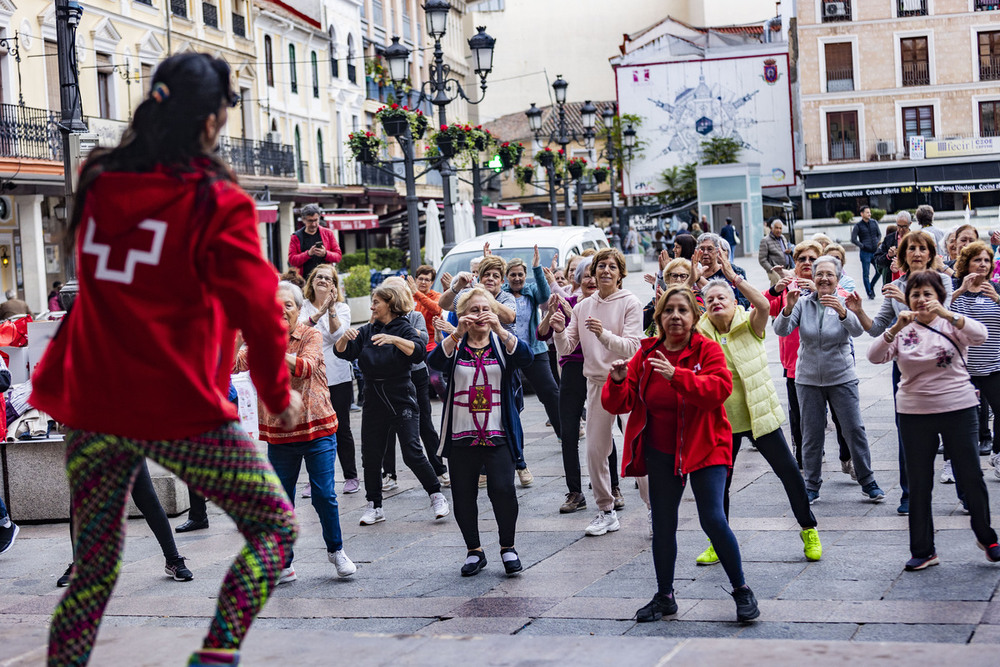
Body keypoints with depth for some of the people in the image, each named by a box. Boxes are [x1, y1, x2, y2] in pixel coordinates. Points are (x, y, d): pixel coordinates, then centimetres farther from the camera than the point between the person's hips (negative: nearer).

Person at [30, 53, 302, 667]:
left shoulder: (96, 184, 6)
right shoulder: (218, 204, -9)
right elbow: (257, 308, -8)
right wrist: (279, 394, 4)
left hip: (92, 408, 5)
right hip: (182, 412, -5)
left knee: (95, 570, 16)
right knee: (275, 528, 10)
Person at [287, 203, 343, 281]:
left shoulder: (328, 233, 13)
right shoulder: (296, 237, 10)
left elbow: (338, 255, 11)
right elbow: (292, 260, 3)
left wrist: (325, 254, -10)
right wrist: (308, 254, -13)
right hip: (304, 279, -1)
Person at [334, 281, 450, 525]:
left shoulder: (404, 328, -4)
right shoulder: (367, 331, 11)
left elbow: (419, 351, -22)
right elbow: (342, 352, 3)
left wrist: (393, 339, -35)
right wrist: (345, 338, -18)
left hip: (401, 401, -5)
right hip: (374, 402, 5)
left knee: (412, 453, -9)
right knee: (371, 455, 4)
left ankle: (437, 496, 5)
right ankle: (374, 507, 14)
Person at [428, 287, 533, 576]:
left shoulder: (502, 343, 9)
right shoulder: (455, 345, 9)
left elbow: (526, 357, -12)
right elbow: (436, 361, -12)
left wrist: (499, 330, -24)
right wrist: (458, 333, -25)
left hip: (498, 435, -1)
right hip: (461, 436, 1)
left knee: (502, 489, -15)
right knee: (463, 496, 3)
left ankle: (507, 547, 5)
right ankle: (474, 551, 21)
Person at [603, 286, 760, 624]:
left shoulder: (707, 349, -8)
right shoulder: (646, 354, 2)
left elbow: (720, 386, -27)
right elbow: (619, 404, 0)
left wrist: (677, 375, -37)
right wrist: (617, 382, -22)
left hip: (704, 447, -4)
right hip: (661, 452, 4)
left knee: (712, 519, -14)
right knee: (662, 525, 10)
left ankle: (742, 590, 4)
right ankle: (664, 596, 25)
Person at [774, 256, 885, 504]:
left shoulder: (845, 303, -3)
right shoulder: (803, 304, 0)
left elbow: (857, 330, -21)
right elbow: (781, 330, -11)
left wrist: (842, 311, -41)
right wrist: (788, 308, -31)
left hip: (842, 378, -1)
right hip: (808, 379, 1)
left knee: (855, 430, -2)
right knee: (812, 434, 5)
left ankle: (868, 482, 11)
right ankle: (811, 486, 14)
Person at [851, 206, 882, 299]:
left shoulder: (874, 223, 9)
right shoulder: (858, 226, -3)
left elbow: (879, 234, 19)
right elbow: (853, 239, -3)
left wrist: (877, 243, 3)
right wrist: (863, 246, -9)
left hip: (875, 251, 4)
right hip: (865, 252, -4)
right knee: (866, 274, 0)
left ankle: (871, 286, 26)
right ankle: (869, 293, 9)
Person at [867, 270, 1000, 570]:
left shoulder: (952, 323, 0)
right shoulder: (903, 330, 5)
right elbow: (874, 356, -9)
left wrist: (944, 313, -33)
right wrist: (896, 327, -23)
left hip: (958, 410, -2)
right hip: (914, 414, 2)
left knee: (970, 476, 5)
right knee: (918, 484, 5)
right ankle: (923, 551, 15)